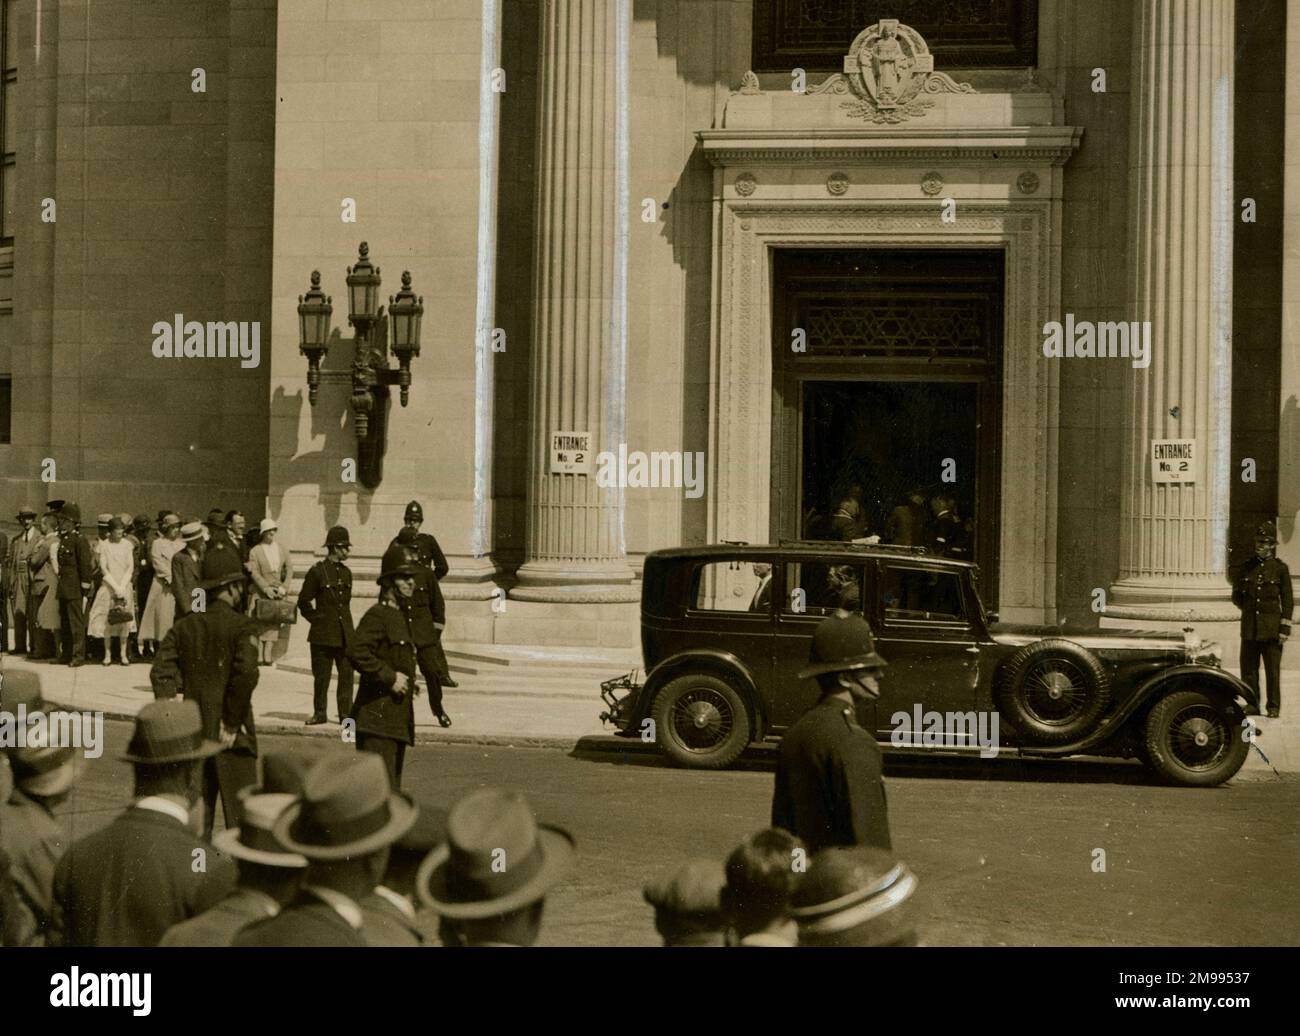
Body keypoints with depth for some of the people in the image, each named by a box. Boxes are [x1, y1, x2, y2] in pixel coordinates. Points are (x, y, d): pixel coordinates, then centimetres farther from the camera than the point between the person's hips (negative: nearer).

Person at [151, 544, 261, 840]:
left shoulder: (184, 626, 7)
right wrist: (232, 723, -14)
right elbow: (246, 673, -22)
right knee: (240, 810, 1)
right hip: (229, 735, -5)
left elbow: (161, 672, 2)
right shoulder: (242, 626, -9)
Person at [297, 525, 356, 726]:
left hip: (345, 634, 5)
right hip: (323, 634, -5)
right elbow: (303, 601, -3)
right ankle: (319, 712, 14)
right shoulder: (317, 571, -6)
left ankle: (346, 713, 8)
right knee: (321, 676, 3)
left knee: (347, 675, 3)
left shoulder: (346, 572, 11)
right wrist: (317, 619, -3)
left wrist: (346, 624, 15)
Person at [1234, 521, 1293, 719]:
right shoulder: (1247, 566, 8)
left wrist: (1285, 628, -6)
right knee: (1248, 668, 5)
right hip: (1250, 628, 3)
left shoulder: (1280, 568, -1)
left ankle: (1274, 707, 7)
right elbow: (1236, 595, 18)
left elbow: (1288, 601, -1)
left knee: (1273, 669, 0)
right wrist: (1248, 607, 2)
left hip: (1271, 627, -3)